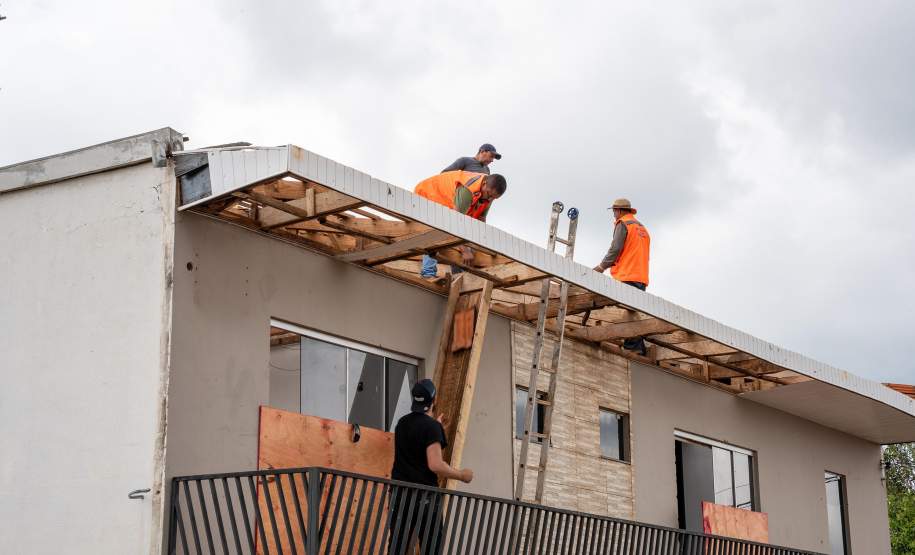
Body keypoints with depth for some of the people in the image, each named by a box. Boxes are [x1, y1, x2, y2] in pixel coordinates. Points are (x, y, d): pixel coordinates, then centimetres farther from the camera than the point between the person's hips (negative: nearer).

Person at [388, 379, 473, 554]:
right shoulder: (432, 426, -11)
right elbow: (435, 465, -19)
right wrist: (461, 475, -6)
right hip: (425, 495, -6)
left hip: (400, 493, 6)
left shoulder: (402, 423, 11)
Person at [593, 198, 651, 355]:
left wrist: (602, 266, -1)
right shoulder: (642, 228, 26)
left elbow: (616, 248, -10)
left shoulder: (623, 224, 0)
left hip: (627, 276, -8)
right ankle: (639, 347, -1)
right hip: (641, 277, 9)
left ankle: (633, 345, -21)